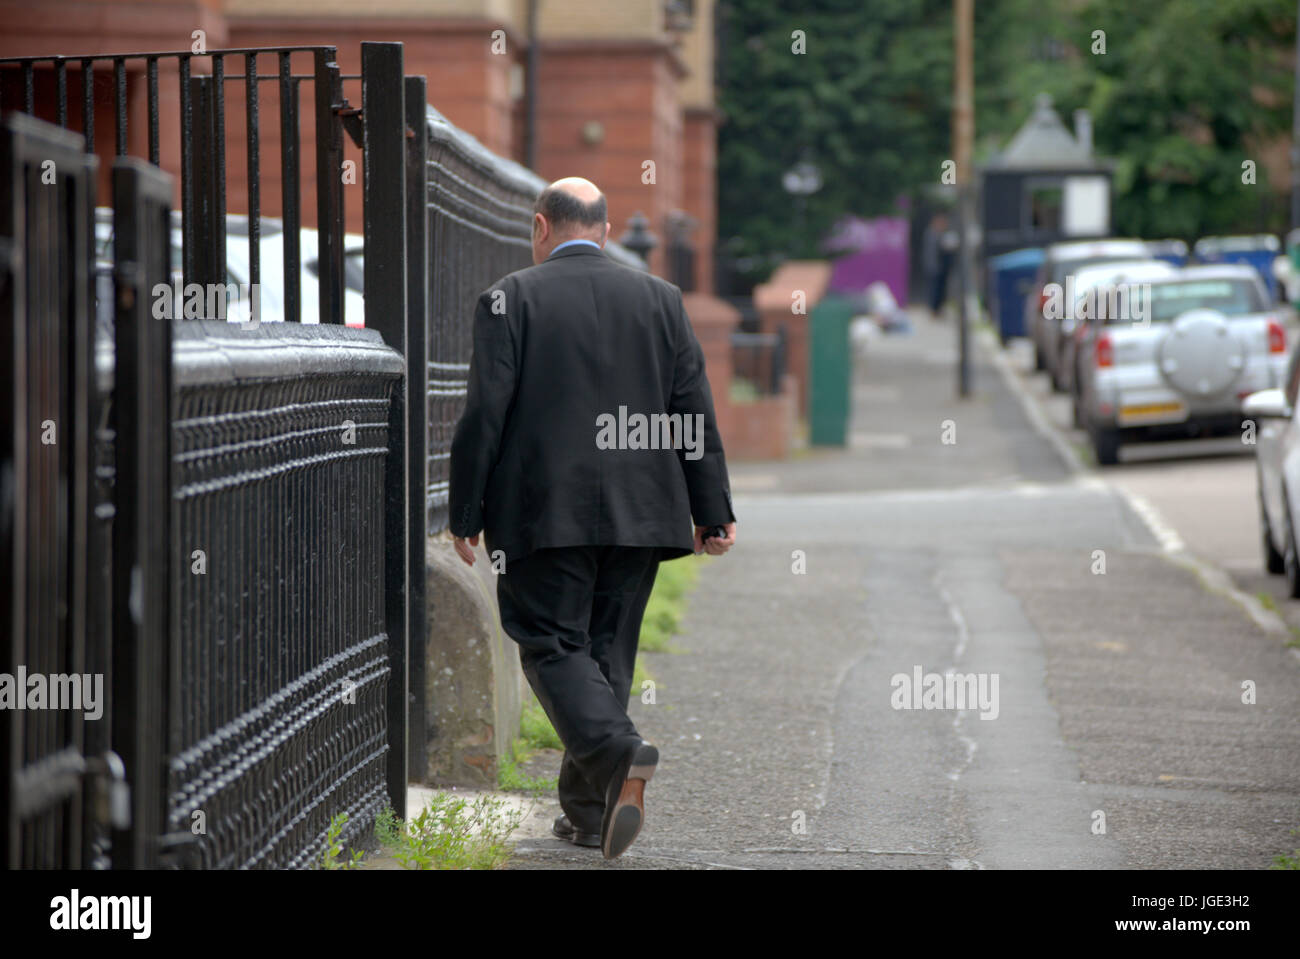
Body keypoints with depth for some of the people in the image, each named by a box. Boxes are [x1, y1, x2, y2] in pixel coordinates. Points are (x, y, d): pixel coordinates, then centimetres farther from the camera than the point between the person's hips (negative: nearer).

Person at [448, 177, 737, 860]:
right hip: (638, 514, 4)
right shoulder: (660, 299, 8)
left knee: (551, 644, 0)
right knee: (607, 649, 12)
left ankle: (619, 753, -25)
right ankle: (589, 812, 14)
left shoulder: (510, 300, -3)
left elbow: (485, 414, -7)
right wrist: (712, 512, 11)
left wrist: (466, 516, -2)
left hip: (544, 513, -4)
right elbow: (696, 414, 7)